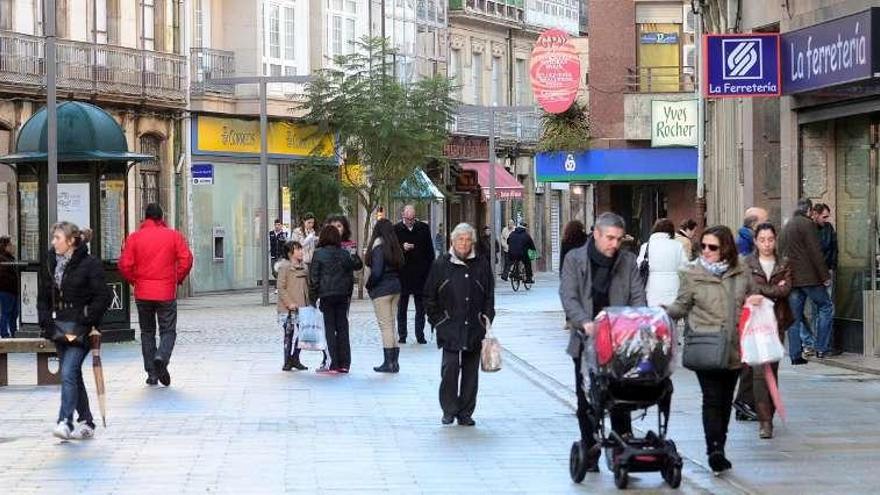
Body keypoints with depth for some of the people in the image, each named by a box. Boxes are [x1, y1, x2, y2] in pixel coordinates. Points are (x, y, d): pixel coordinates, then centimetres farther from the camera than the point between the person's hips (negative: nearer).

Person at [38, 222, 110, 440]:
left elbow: (103, 297, -10)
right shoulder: (51, 265, 13)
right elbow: (43, 297, 18)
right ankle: (86, 422, 19)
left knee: (68, 372, -19)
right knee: (72, 375, 10)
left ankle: (65, 422, -22)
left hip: (81, 329, -7)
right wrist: (46, 321, 4)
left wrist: (87, 319, -16)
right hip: (59, 328, 7)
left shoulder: (90, 264, -7)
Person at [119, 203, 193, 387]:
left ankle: (152, 373, 9)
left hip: (143, 293, 1)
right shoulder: (174, 236, -1)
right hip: (166, 293, -1)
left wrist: (134, 281, 10)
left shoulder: (134, 237, -1)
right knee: (168, 330, 6)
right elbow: (186, 260, -7)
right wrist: (177, 280, 7)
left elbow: (125, 265, -6)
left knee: (147, 332, 12)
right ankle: (162, 357, -24)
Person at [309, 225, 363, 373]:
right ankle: (344, 363, 8)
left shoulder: (318, 254, -7)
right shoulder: (345, 254, 3)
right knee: (342, 328, 8)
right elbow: (357, 266, 7)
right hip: (343, 294, 4)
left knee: (330, 328, 0)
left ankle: (334, 364, -4)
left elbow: (314, 277, -6)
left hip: (326, 294, -3)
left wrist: (313, 296, 0)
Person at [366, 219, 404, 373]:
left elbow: (376, 271, -18)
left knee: (386, 326, -4)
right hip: (396, 288, 7)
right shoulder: (395, 247, 7)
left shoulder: (378, 246, -14)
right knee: (391, 326, 12)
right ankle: (394, 361, 13)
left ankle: (388, 362, -3)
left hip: (381, 289, -7)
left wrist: (369, 286, -4)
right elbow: (400, 267, 8)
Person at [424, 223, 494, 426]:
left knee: (471, 370, 5)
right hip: (450, 328, -2)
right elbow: (429, 295, 8)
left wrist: (487, 317, 4)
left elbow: (489, 295, 13)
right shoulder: (441, 264, 2)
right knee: (450, 367, -11)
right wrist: (437, 319, 2)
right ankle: (449, 410, 3)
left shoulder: (481, 264, 6)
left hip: (474, 327, 2)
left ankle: (466, 413, 13)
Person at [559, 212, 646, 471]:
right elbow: (568, 296, -7)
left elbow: (638, 297, 4)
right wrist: (585, 323, -24)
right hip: (587, 341, 0)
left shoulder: (628, 261, 8)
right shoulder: (575, 259, 2)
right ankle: (590, 452, 13)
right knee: (586, 399, 5)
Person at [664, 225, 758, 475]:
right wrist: (663, 312, -16)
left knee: (726, 400, 11)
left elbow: (749, 300, 22)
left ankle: (718, 448, 23)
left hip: (733, 349, 3)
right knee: (712, 398, -11)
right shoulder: (693, 274, 0)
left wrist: (754, 302, -1)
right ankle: (715, 450, -13)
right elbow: (682, 306, 3)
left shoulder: (742, 274, 7)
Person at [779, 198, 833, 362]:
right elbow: (816, 253, -14)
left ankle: (795, 354, 4)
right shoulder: (807, 224, -8)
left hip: (791, 279, 7)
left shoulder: (785, 227, 17)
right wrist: (825, 276, -11)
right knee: (826, 307, 4)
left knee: (794, 316, 7)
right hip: (809, 277, -7)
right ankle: (821, 348, -3)